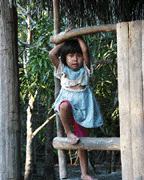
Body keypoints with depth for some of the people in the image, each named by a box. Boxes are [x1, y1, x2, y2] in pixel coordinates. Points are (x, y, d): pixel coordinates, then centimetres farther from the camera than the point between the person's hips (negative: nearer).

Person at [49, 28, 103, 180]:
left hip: (83, 107, 1)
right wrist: (64, 40, 3)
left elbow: (85, 51, -9)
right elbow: (52, 54, -8)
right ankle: (68, 132, -20)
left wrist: (77, 36, 3)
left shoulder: (85, 70, 7)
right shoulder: (63, 70, 6)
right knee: (65, 105, -41)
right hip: (68, 100, -1)